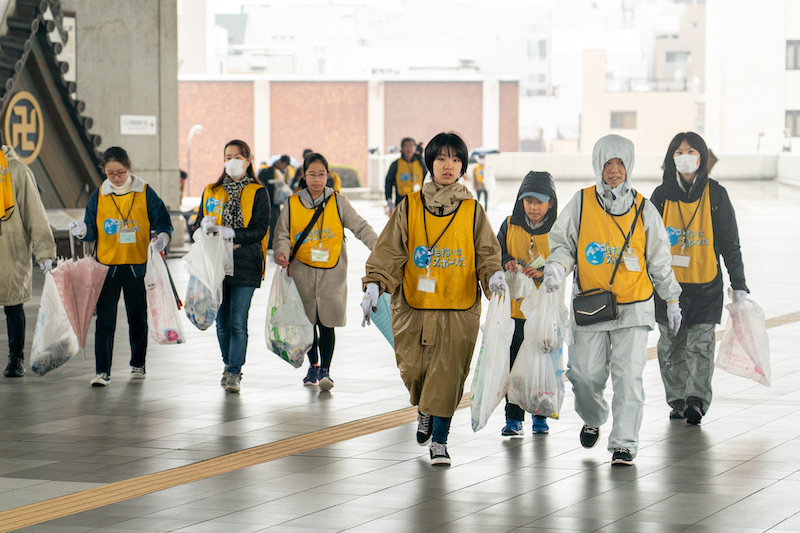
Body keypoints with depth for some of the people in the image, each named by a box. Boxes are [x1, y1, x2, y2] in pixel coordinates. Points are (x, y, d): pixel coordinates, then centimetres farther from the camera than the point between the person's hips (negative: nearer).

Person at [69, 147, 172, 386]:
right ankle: (102, 371, -3)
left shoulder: (145, 194, -1)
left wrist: (162, 237, -20)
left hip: (137, 265, 0)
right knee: (105, 319, -5)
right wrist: (83, 231, -14)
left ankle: (138, 364, 28)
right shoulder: (98, 196, 4)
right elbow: (93, 232, 8)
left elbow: (163, 221, 1)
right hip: (107, 265, 0)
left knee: (138, 318, 11)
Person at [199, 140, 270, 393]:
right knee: (222, 321, 9)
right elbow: (200, 224, 15)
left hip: (246, 265, -4)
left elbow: (259, 230, -9)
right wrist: (206, 225, -10)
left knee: (238, 322, -10)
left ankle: (234, 373, -7)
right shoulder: (211, 192, 13)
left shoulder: (258, 193, 0)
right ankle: (228, 365, 28)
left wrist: (230, 233, -24)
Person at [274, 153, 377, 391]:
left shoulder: (338, 202, 2)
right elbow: (282, 234, 6)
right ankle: (313, 366, 27)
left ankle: (325, 370, 1)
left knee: (327, 323, -5)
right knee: (307, 322, 9)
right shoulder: (292, 204, 4)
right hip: (302, 271, 1)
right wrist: (282, 253, -14)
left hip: (331, 273, -1)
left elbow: (359, 226, 2)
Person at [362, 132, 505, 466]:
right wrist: (374, 284, -12)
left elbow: (487, 252, 3)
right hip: (414, 307, 1)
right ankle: (424, 411, 39)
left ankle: (439, 441, 6)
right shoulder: (410, 207, 2)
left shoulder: (472, 211, 3)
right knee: (413, 370, 6)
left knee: (448, 374, -5)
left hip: (459, 309, -1)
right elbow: (389, 251, 1)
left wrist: (494, 275, -18)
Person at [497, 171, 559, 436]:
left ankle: (540, 416, 20)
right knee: (514, 363, 1)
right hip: (514, 305, 1)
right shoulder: (510, 226, 3)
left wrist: (543, 273, -24)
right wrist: (507, 263, -19)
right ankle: (514, 418, 6)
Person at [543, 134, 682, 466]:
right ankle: (593, 419, 34)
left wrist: (672, 301, 15)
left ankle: (624, 443, -3)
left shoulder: (643, 209, 4)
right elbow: (562, 241, 7)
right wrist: (557, 266, -15)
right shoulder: (581, 204, 2)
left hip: (634, 306, 0)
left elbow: (659, 260, 11)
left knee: (628, 375, -9)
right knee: (586, 374, 3)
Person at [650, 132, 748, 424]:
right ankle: (677, 399, 14)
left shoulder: (716, 195, 2)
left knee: (701, 344, -9)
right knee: (671, 346, 5)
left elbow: (730, 243, 6)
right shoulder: (662, 195, 5)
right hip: (668, 283, 2)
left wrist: (739, 285, 4)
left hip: (706, 284, -2)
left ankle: (696, 399, -15)